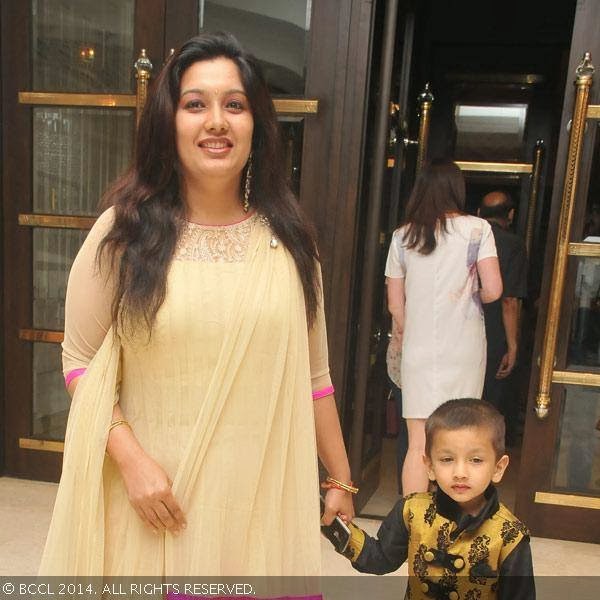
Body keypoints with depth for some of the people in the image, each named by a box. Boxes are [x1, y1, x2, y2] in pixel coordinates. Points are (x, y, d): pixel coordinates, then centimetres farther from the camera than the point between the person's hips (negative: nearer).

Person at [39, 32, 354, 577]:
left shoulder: (287, 237, 0)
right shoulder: (125, 230, -6)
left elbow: (312, 374, 4)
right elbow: (82, 363, -1)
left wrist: (340, 479, 8)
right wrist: (130, 460, -13)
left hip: (264, 491, 2)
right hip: (156, 487, -1)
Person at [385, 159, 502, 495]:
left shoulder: (403, 235, 4)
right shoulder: (477, 229, -2)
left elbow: (395, 302, 6)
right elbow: (493, 290, -8)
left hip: (419, 349, 1)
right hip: (464, 350, -1)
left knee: (418, 445, 5)